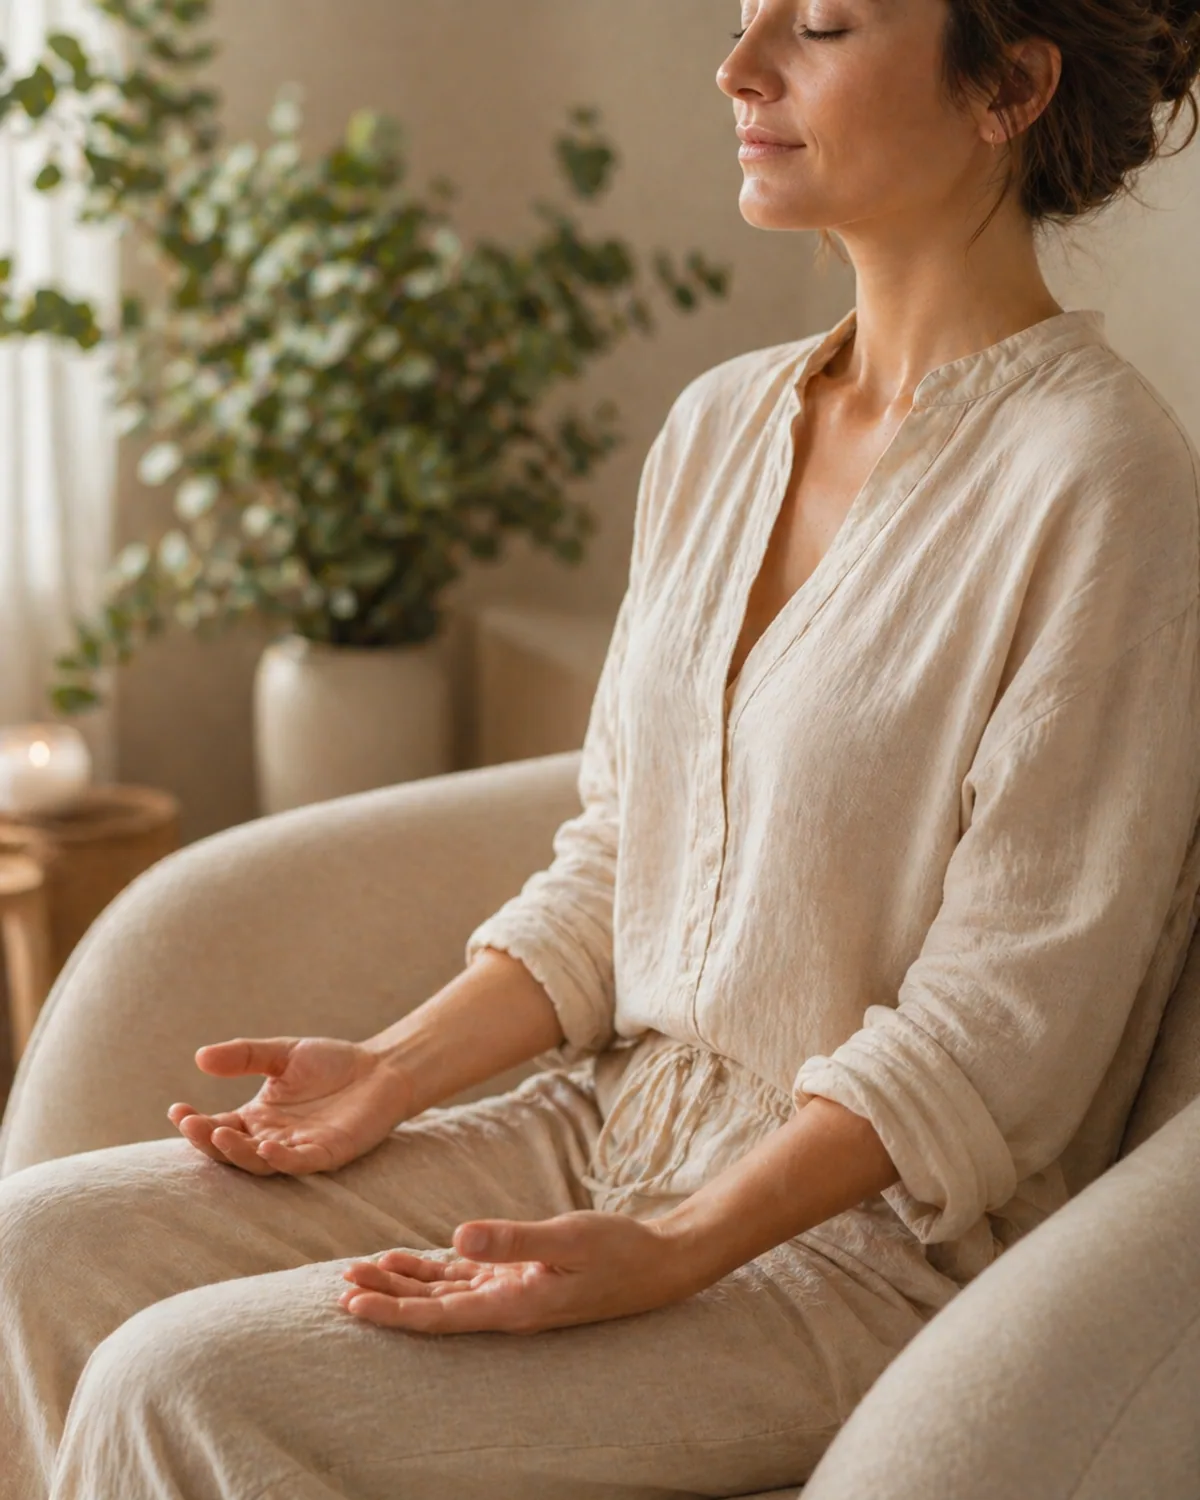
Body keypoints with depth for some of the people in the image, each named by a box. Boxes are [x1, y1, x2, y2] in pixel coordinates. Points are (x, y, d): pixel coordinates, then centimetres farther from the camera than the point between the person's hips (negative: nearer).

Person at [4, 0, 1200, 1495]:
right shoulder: (719, 423, 8)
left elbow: (1003, 1024, -17)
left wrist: (671, 1254, -23)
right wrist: (396, 1071, 1)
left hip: (864, 1236, -7)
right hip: (609, 1127, 7)